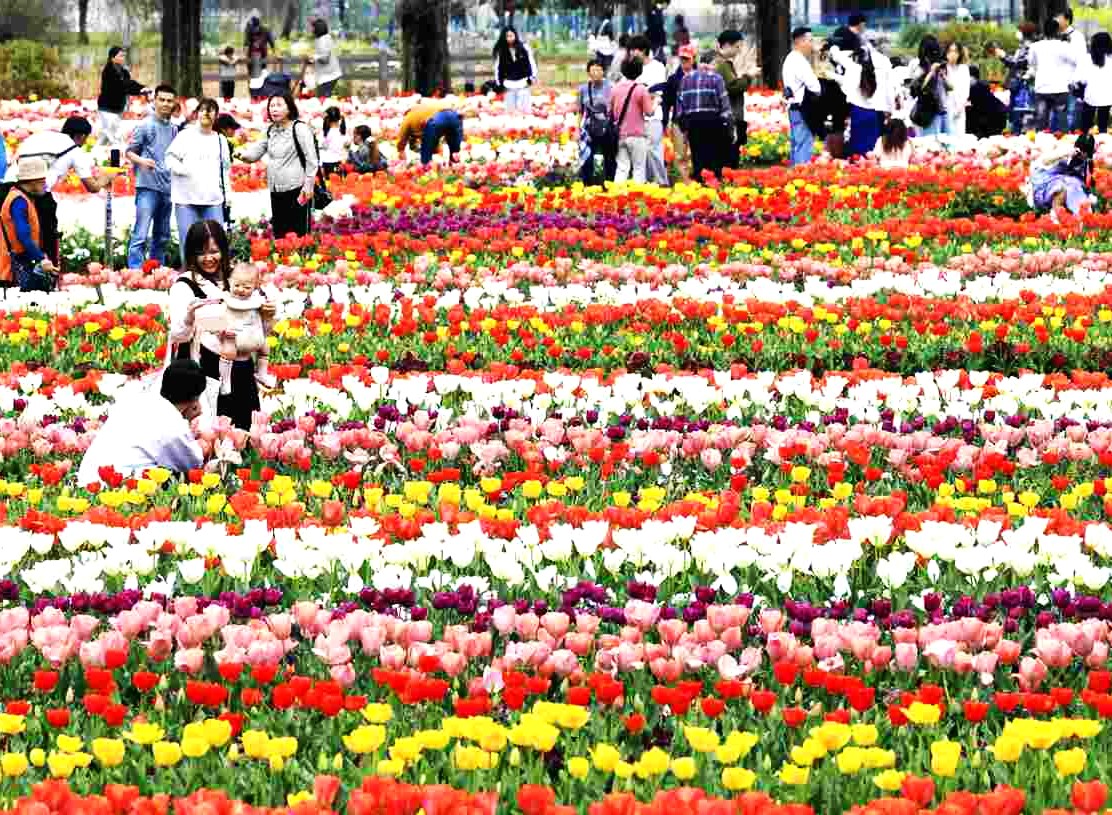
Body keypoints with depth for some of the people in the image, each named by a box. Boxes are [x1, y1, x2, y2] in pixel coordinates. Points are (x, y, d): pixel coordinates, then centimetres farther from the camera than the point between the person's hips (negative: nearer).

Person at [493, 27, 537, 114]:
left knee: (524, 109, -4)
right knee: (510, 109, 4)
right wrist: (499, 82, 2)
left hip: (523, 83, -1)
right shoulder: (501, 51, -1)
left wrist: (532, 77, -2)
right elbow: (497, 67, 4)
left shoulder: (523, 47, -2)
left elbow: (531, 62, 4)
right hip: (509, 85, 1)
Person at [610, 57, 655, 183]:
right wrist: (655, 102, 9)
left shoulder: (616, 89, 4)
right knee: (639, 168, 3)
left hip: (620, 135, 4)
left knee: (621, 168, 6)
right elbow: (649, 112, -9)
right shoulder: (640, 89, -10)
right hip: (637, 135, -4)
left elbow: (611, 112, 8)